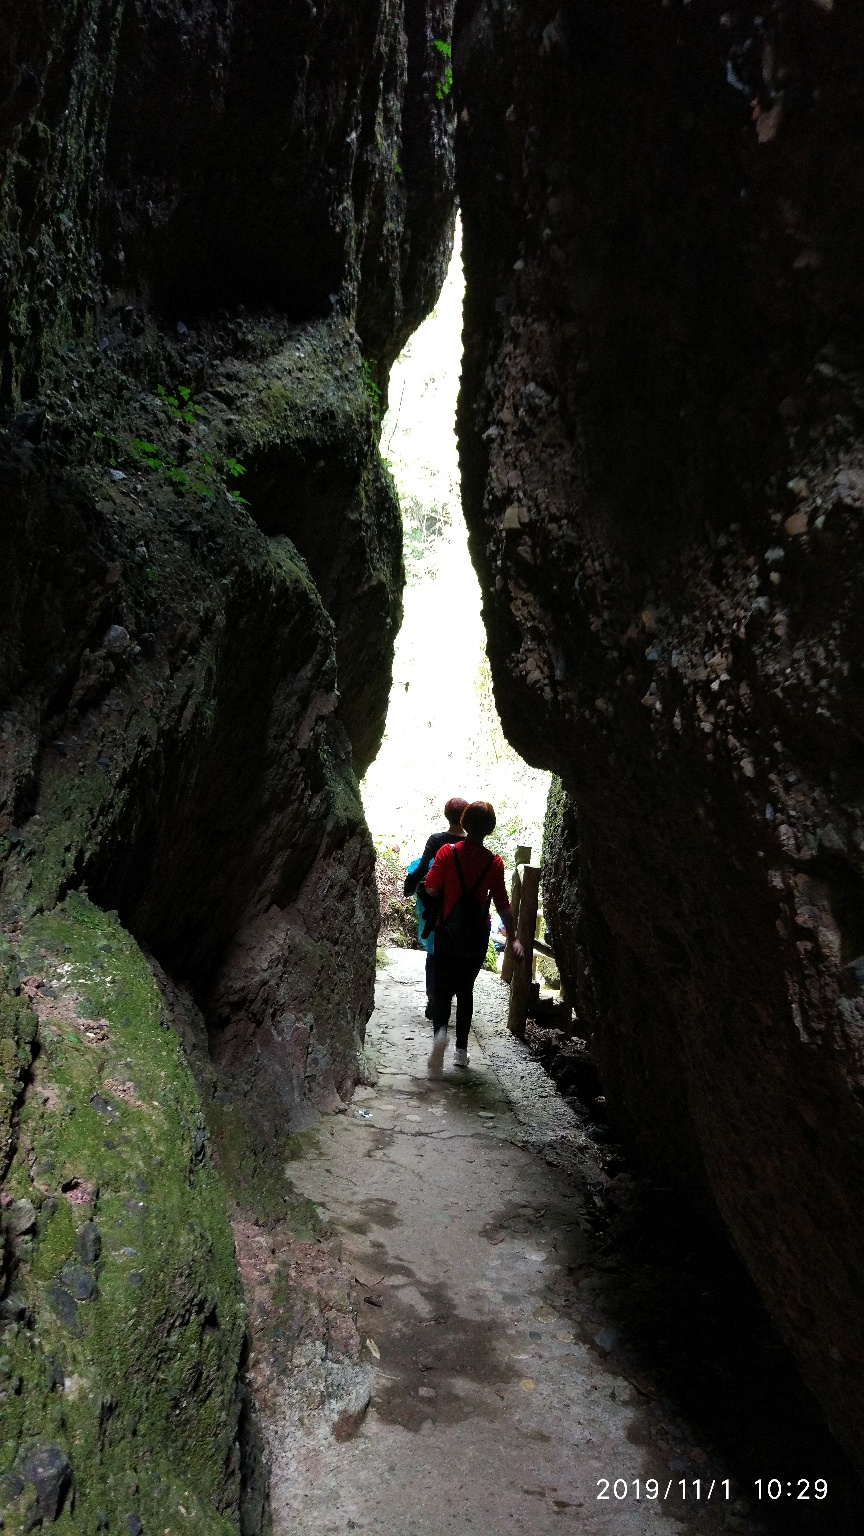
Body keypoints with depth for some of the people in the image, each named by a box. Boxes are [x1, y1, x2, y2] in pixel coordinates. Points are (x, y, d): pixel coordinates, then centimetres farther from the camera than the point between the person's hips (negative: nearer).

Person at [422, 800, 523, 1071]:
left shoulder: (447, 853, -10)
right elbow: (503, 905, -8)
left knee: (443, 988, 6)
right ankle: (461, 1050, 19)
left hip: (448, 932, -1)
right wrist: (513, 939, 0)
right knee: (465, 990, 16)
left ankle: (440, 1030, -23)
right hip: (477, 936, 1)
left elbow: (430, 888, -8)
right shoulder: (494, 863, -9)